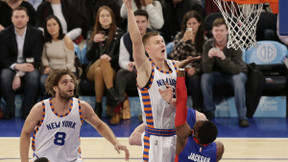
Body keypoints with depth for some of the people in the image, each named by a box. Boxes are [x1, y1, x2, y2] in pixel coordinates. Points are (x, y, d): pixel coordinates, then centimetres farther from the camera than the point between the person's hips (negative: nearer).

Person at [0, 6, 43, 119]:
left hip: (29, 66, -1)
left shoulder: (37, 34, -5)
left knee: (33, 76, -35)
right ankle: (10, 109, -18)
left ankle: (26, 110, -21)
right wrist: (17, 66, -25)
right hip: (11, 66, 1)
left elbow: (36, 59, -9)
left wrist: (19, 75, -22)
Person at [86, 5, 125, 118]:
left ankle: (98, 107, -45)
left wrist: (111, 57, -19)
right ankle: (112, 94, -49)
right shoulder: (94, 34, 18)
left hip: (112, 70, -1)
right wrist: (94, 42, -8)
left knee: (99, 71, -38)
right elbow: (88, 57, 8)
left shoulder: (118, 34, 12)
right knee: (103, 60, -35)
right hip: (92, 70, 1)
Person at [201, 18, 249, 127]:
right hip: (218, 74, 3)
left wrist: (224, 58, -49)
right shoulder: (208, 45, -16)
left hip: (236, 73, -3)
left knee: (237, 79, -36)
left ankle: (242, 116, -28)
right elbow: (206, 70, -21)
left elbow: (237, 70, -33)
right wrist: (209, 57, -42)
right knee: (205, 77, -26)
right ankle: (209, 111, -10)